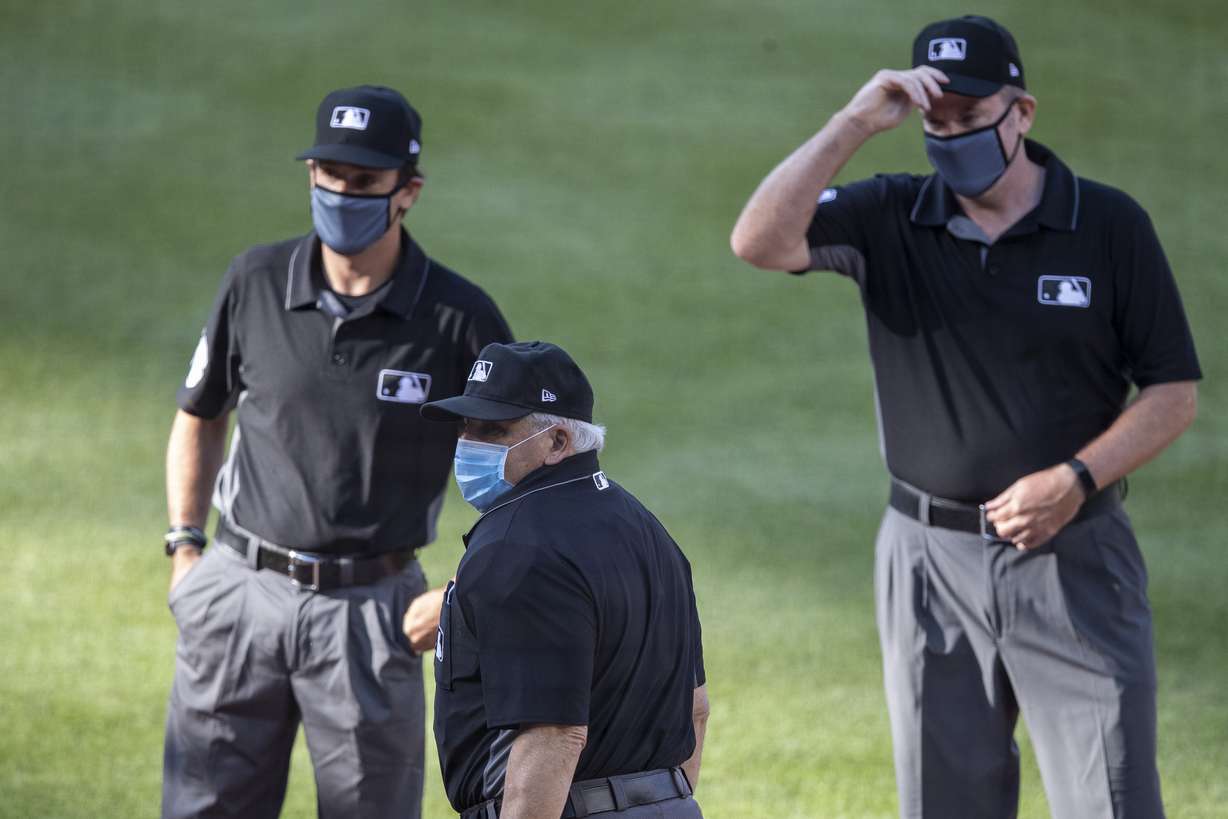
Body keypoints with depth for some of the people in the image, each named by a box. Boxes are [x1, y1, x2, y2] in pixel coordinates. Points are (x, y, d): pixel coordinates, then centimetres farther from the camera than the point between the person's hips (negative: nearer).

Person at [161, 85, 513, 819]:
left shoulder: (459, 317, -7)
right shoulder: (256, 283, 1)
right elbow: (202, 415, 17)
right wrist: (185, 549, 10)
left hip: (370, 612, -2)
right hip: (243, 594, 2)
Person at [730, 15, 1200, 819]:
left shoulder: (1110, 225, -2)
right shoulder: (888, 219, 2)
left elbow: (1174, 392, 0)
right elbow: (759, 240, -15)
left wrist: (1075, 480, -14)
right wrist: (854, 123, -20)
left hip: (1074, 562, -2)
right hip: (932, 565, 2)